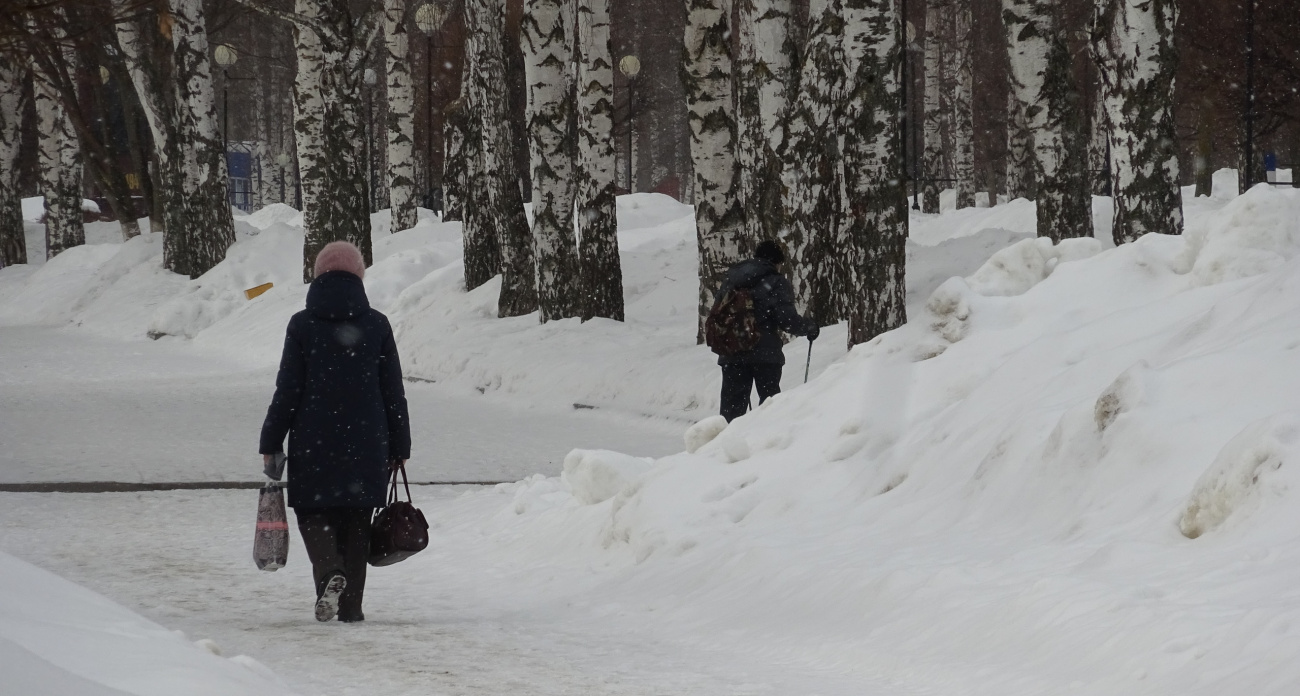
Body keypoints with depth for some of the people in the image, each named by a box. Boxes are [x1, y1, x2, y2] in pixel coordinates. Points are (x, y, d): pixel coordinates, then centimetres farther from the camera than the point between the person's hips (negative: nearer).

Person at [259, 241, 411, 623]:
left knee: (313, 511, 9)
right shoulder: (377, 326, 1)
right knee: (356, 520, 11)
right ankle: (351, 604, 9)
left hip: (314, 441, -2)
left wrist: (271, 444, 3)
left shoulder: (302, 325, -4)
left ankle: (330, 571, -19)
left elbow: (287, 390, -4)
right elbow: (393, 392, 4)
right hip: (367, 444, 2)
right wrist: (399, 447, 12)